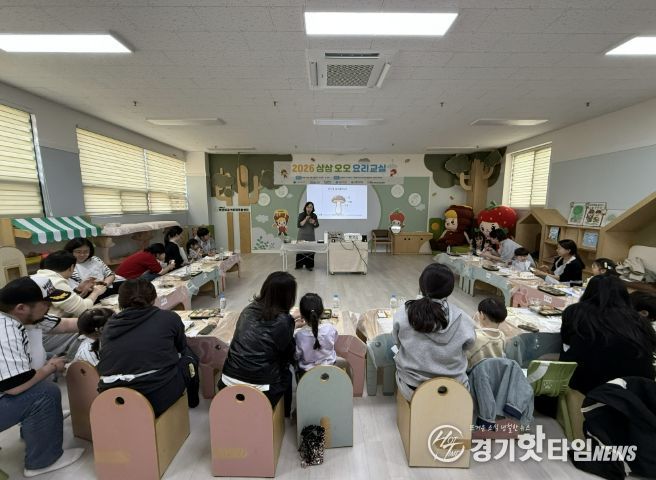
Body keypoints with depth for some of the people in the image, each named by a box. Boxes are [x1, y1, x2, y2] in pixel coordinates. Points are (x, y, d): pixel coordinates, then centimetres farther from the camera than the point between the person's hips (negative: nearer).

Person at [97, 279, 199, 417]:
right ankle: (191, 400, 46)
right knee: (188, 357, 23)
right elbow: (181, 347, 15)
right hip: (159, 399, -4)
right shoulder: (169, 318, -3)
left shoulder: (109, 325, 6)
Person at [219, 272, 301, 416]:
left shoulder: (249, 309, 0)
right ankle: (283, 415, 39)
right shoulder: (283, 320, -15)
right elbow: (288, 354, 0)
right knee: (286, 374, 24)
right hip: (259, 390, -4)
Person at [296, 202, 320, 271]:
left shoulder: (314, 215, 0)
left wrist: (314, 222, -17)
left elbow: (317, 225, 4)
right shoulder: (301, 215, -8)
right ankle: (299, 265, 14)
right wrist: (305, 220, -25)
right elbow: (298, 225, -15)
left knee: (310, 250, 1)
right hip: (302, 235, -2)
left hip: (311, 236, 2)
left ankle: (309, 265, 12)